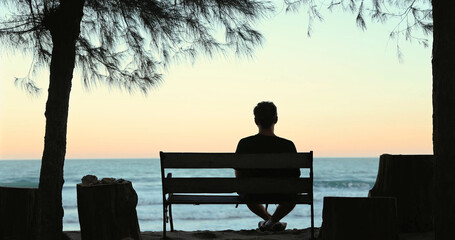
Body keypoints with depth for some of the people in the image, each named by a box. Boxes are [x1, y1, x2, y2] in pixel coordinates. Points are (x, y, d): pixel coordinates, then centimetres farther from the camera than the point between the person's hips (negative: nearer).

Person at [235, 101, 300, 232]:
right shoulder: (287, 145, -17)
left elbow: (238, 174, -4)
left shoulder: (245, 144, -15)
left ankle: (268, 218, 35)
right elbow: (295, 175, -8)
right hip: (281, 194, -1)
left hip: (253, 192, 1)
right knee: (295, 191, 34)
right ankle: (273, 221, 20)